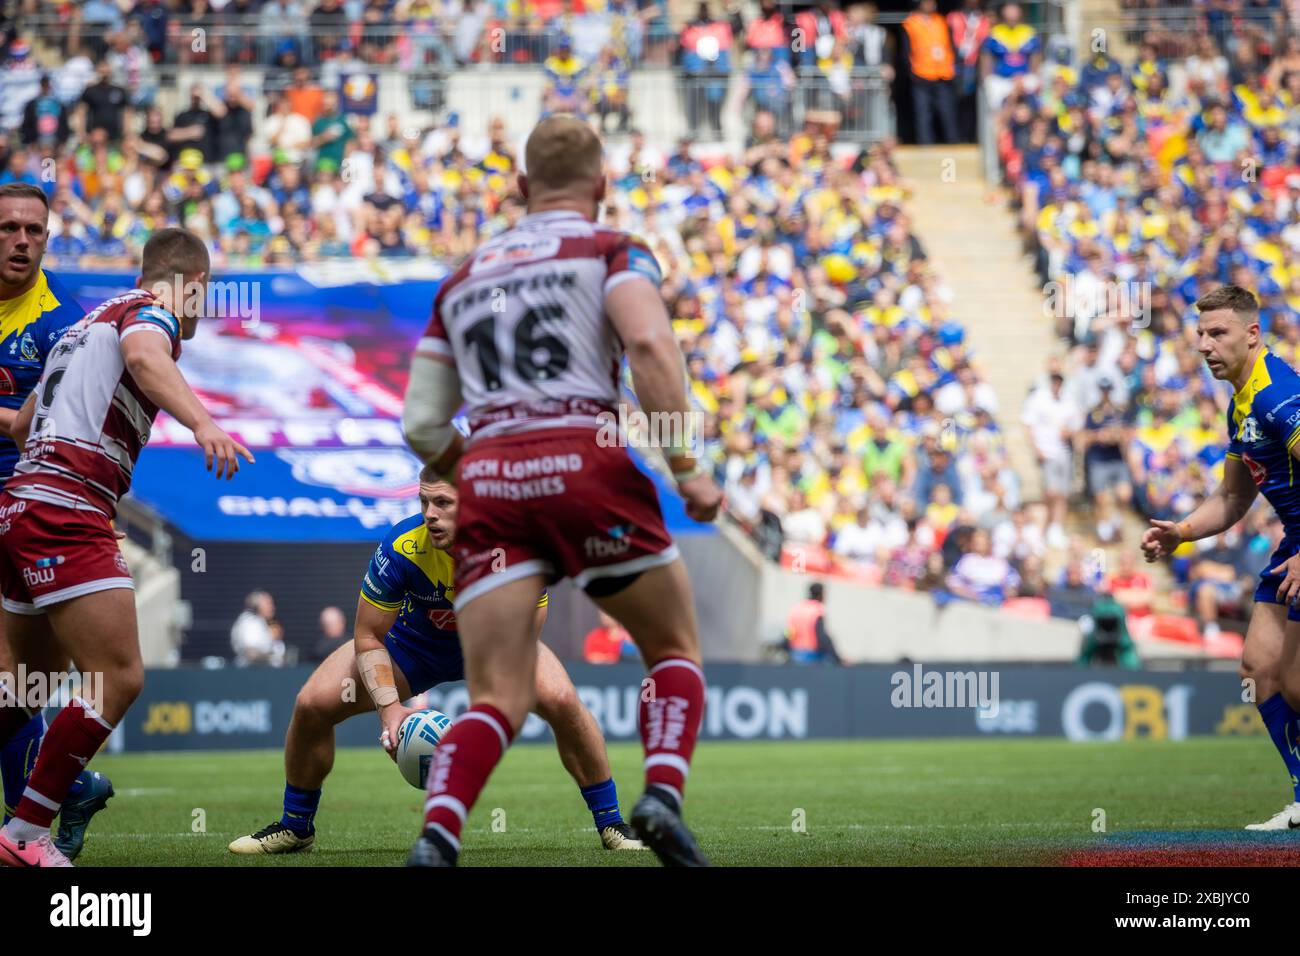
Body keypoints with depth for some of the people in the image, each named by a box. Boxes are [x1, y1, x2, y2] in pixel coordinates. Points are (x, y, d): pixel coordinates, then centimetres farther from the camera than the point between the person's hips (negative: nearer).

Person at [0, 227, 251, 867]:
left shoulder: (87, 322, 26)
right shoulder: (153, 311, 0)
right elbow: (143, 356, -25)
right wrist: (203, 423, -38)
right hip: (67, 512, -10)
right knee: (118, 678, -12)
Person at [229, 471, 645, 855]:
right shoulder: (400, 547, -34)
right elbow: (368, 638, -21)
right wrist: (390, 707, -35)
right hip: (413, 640, 1)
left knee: (561, 700, -27)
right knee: (312, 704, -14)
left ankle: (611, 824, -7)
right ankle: (295, 828, 11)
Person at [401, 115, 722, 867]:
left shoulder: (462, 279, 23)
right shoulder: (612, 250, 10)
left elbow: (422, 426, 19)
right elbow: (650, 343, -12)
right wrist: (686, 467, -9)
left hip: (488, 477, 3)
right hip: (585, 462, -3)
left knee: (497, 701, 1)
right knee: (676, 649, 16)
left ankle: (437, 838, -24)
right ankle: (664, 796, -7)